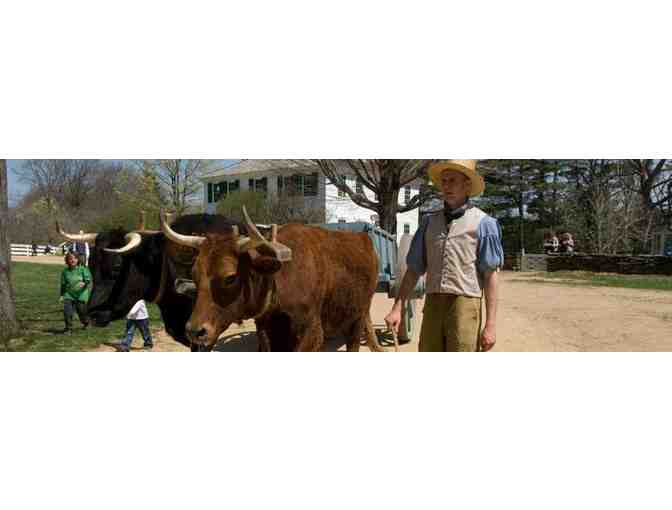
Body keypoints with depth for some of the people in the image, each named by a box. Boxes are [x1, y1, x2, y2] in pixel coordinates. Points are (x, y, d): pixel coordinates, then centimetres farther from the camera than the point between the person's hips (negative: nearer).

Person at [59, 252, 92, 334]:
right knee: (67, 312, -13)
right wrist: (62, 295, 15)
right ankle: (68, 329, 1)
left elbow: (88, 279, -11)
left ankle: (86, 323, 38)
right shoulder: (65, 271, 5)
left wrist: (84, 283, -33)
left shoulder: (83, 269, -3)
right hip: (69, 295, 2)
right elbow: (63, 284, 15)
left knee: (81, 312, 5)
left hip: (81, 295, -2)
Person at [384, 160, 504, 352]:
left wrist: (491, 324, -10)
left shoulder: (483, 223, -2)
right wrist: (398, 308, 2)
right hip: (432, 305, 5)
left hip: (464, 306, -4)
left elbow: (490, 276, -5)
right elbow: (414, 269, 12)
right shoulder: (429, 222, 12)